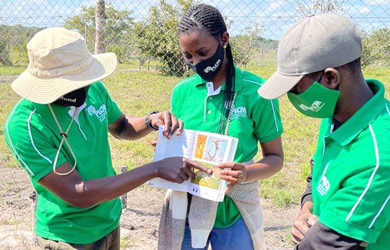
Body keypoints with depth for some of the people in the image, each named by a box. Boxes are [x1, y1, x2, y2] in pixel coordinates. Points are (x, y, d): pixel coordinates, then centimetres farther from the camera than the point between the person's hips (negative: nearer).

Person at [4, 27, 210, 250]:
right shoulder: (24, 126, -27)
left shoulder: (93, 88, -11)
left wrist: (151, 121, -14)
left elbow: (121, 127, 8)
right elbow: (77, 194, -29)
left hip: (111, 220, 6)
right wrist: (156, 169, -30)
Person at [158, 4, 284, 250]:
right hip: (185, 208, 3)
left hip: (233, 212, -3)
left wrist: (247, 173, -24)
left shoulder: (256, 91, -13)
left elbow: (275, 157, -5)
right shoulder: (182, 91, -1)